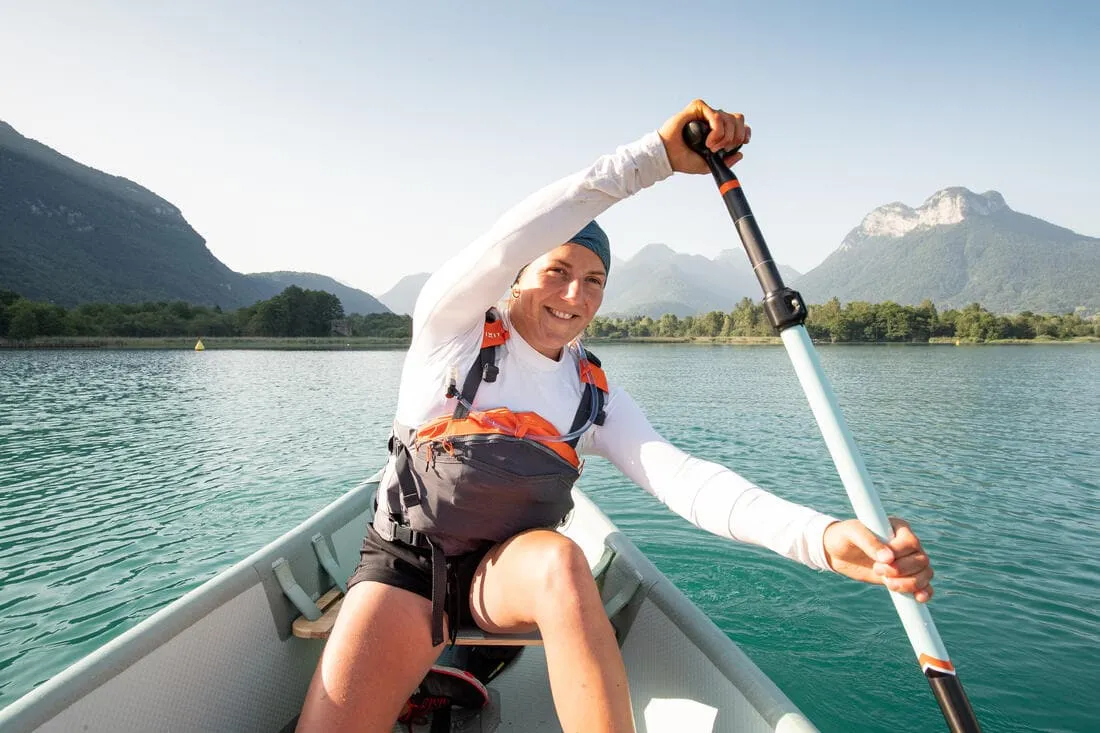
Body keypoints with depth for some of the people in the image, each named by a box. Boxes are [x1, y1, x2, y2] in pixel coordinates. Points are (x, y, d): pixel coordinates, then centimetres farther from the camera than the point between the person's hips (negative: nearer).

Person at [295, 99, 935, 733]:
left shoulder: (594, 393, 1)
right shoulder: (454, 328, -7)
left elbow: (679, 475, -15)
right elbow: (512, 239, -26)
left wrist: (820, 535, -31)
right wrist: (657, 154, -30)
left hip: (513, 567, 2)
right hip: (407, 562, -2)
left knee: (560, 560, -34)